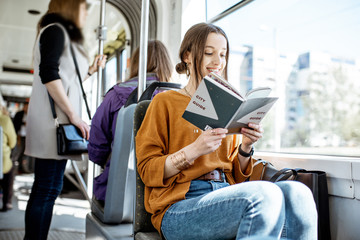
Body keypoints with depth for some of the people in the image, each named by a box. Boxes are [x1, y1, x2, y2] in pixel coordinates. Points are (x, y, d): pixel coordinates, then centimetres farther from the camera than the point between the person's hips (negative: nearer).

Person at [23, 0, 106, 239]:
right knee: (48, 190, -8)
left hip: (58, 121, 9)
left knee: (43, 189, 10)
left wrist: (91, 70, 24)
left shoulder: (64, 35, 25)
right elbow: (48, 74, -17)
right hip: (54, 120, -9)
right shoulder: (55, 30, -3)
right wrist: (74, 115, -19)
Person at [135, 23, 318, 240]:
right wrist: (194, 150, -17)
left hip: (227, 194, 5)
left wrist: (246, 148, -1)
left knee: (296, 192, -24)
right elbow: (147, 170, -3)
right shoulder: (165, 102, 5)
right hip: (178, 207, -5)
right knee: (264, 194, -32)